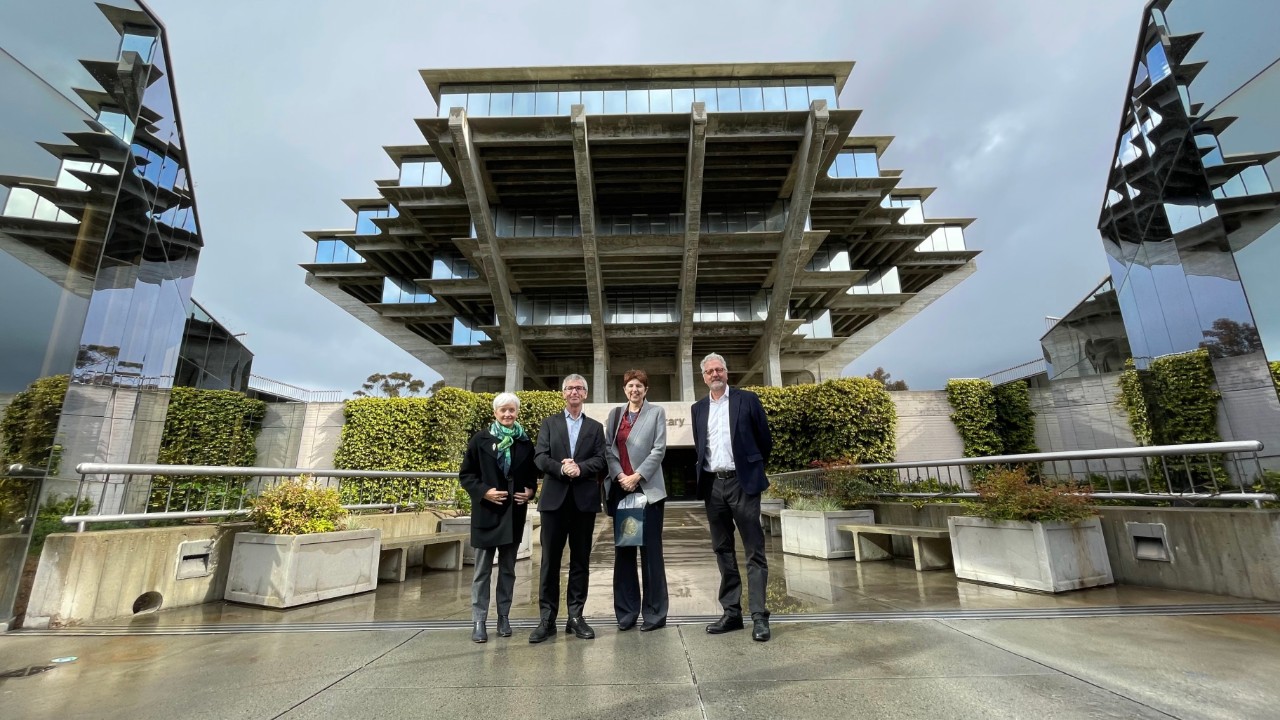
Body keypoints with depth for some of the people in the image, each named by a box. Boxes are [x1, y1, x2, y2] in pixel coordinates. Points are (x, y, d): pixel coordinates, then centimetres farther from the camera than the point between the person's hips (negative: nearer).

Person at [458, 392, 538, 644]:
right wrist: (483, 492, -17)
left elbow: (532, 475, 14)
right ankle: (478, 621, 17)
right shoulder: (480, 439, -5)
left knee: (508, 569, 13)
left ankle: (504, 617, 27)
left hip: (514, 513, 3)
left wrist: (530, 491, -5)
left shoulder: (525, 442, 4)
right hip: (487, 513, -3)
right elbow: (465, 475, -3)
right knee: (483, 570, 6)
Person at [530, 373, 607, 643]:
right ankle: (547, 618, 13)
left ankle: (576, 616, 18)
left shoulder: (595, 427, 12)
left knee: (580, 560, 7)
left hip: (584, 499, 1)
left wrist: (580, 468, -17)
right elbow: (540, 456, -1)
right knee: (550, 559, 3)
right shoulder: (549, 423, 11)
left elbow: (600, 460, 0)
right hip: (555, 498, -1)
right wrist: (561, 468, -18)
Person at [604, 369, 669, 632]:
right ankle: (626, 610, 18)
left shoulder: (656, 412, 4)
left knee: (650, 550, 1)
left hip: (647, 488, -3)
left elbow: (659, 449, -4)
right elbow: (608, 448, 6)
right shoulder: (615, 414, 12)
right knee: (623, 550, 7)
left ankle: (654, 612, 12)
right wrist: (619, 476, -8)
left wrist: (637, 476, -11)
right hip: (620, 488, 3)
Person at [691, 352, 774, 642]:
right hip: (712, 485, 4)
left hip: (741, 482, -4)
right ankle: (731, 612, 20)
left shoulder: (747, 399, -1)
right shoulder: (698, 408, 11)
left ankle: (759, 615, 6)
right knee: (723, 550, 10)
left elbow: (765, 439, 4)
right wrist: (706, 473, 12)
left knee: (754, 551, 0)